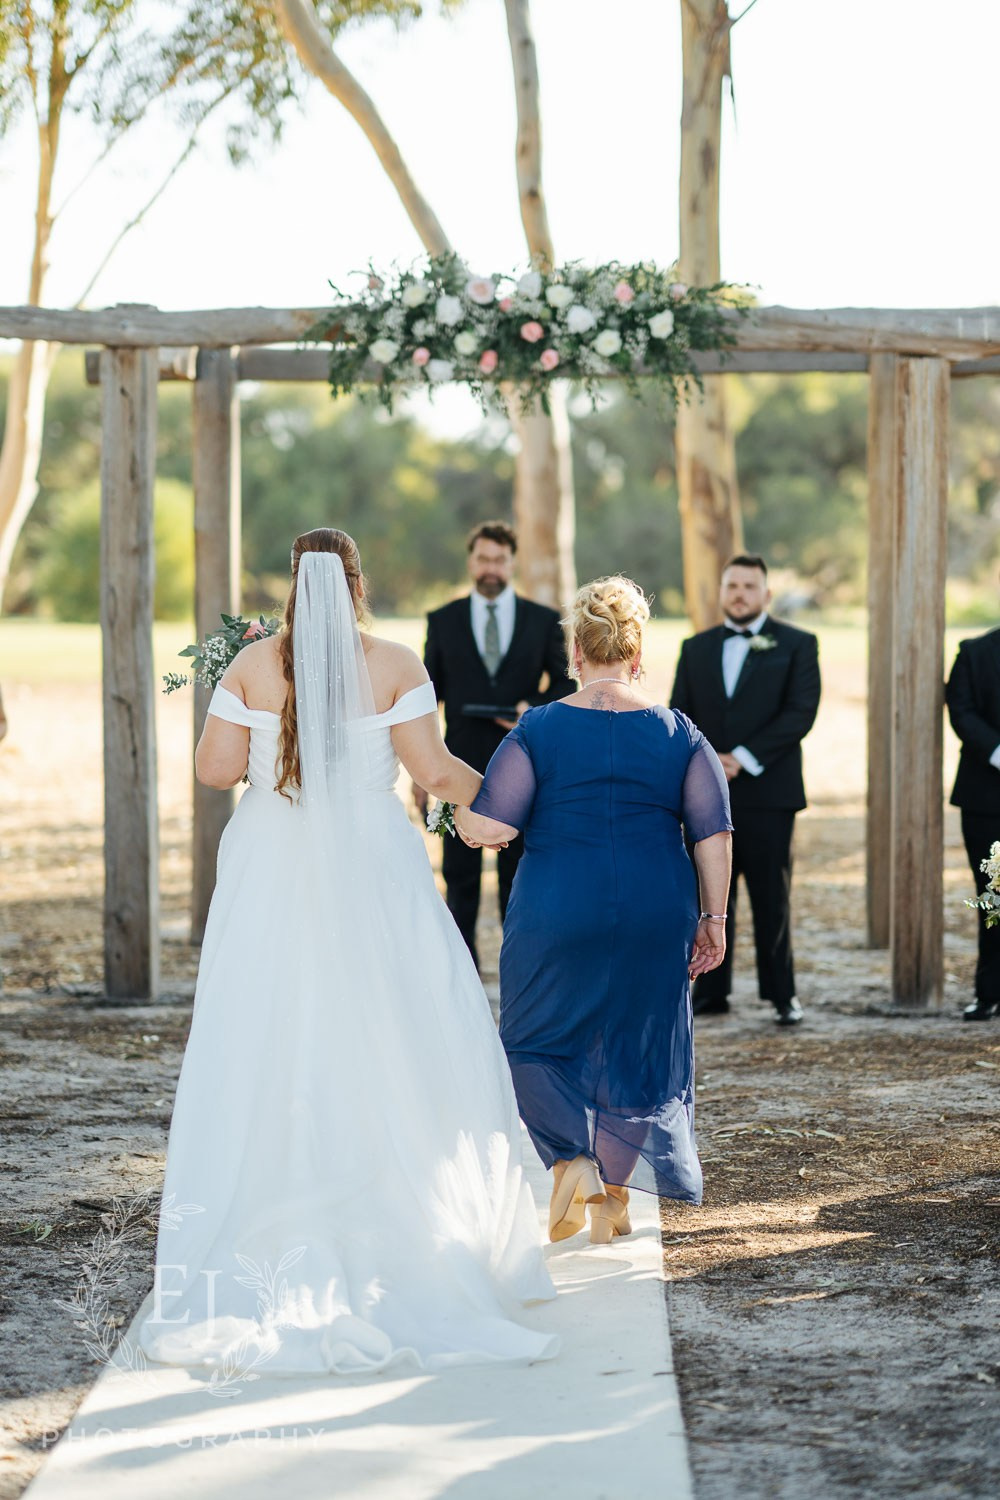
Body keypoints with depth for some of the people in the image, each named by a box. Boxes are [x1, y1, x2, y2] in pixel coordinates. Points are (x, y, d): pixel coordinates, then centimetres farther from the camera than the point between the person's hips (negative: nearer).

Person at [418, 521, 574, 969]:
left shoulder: (544, 621, 6)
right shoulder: (443, 622, 7)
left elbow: (566, 683, 10)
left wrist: (535, 709, -12)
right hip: (462, 766, 0)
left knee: (519, 876, 6)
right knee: (460, 877, 0)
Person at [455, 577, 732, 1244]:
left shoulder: (539, 730, -6)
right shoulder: (678, 733, 0)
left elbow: (489, 827, -10)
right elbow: (714, 833, -1)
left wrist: (453, 800, 11)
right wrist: (713, 918, 7)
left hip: (557, 916, -2)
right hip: (655, 919, 2)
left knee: (540, 1042, 16)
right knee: (634, 1048, 16)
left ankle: (573, 1160, -5)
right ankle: (614, 1201, 22)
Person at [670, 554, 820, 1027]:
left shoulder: (797, 645, 3)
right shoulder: (696, 647, 14)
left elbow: (800, 712, -8)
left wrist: (744, 758, -15)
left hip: (766, 790, -3)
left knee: (772, 898, -1)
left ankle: (782, 994, 7)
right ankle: (711, 991, 11)